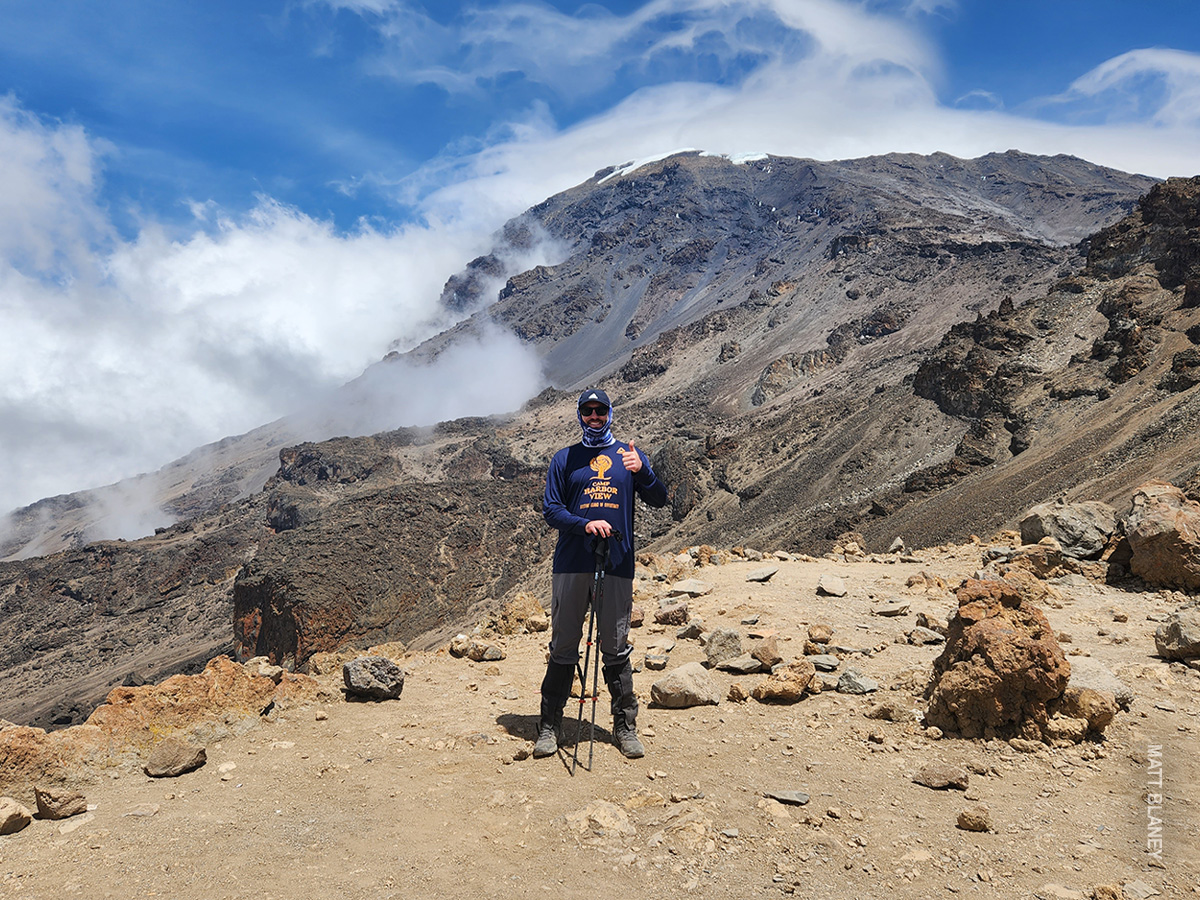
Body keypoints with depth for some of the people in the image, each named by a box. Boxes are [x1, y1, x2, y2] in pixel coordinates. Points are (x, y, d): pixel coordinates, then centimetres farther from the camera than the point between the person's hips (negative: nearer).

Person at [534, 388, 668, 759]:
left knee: (616, 648, 5)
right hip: (572, 564, 0)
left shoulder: (629, 454, 10)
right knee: (563, 647, 4)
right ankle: (550, 725, 11)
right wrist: (585, 524, -14)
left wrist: (642, 471, -19)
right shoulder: (565, 459, 10)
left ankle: (625, 725, 14)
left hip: (617, 564, 0)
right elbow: (550, 509, 4)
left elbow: (658, 499, 1)